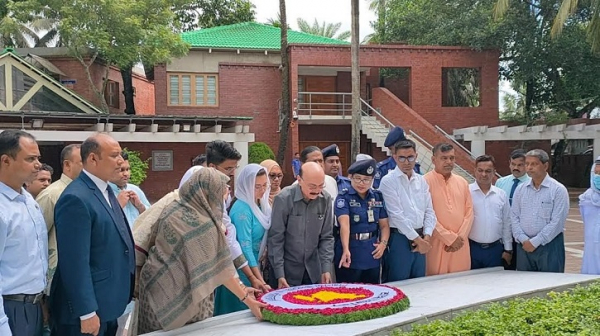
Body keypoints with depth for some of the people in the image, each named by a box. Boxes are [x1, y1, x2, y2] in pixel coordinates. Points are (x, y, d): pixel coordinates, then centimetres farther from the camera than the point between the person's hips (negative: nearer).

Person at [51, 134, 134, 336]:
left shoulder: (105, 190, 9)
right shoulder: (76, 199, -21)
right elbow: (75, 262, -24)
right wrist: (87, 312, -22)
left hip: (108, 303, 9)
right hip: (87, 306, -9)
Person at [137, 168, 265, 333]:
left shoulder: (172, 208, 0)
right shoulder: (205, 224, -21)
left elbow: (154, 239, 13)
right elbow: (219, 269, -17)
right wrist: (247, 299, -11)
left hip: (154, 282, 7)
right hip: (176, 293, -7)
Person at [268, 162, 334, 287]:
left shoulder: (325, 199, -6)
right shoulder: (284, 199, -18)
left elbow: (326, 237, 1)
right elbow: (275, 239, -13)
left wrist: (326, 269, -5)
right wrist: (279, 274, -13)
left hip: (313, 269, 4)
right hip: (288, 269, -3)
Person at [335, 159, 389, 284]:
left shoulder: (378, 197, 7)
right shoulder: (343, 197, -7)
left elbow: (384, 225, 10)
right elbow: (344, 224, -21)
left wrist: (383, 242, -9)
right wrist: (346, 249, -34)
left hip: (372, 255, 4)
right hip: (351, 256, -4)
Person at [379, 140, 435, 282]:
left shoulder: (421, 181, 11)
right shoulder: (388, 181, -8)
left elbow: (429, 212, 10)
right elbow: (396, 215, -13)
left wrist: (427, 236, -4)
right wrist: (417, 239, -11)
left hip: (420, 240, 6)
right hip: (399, 239, -6)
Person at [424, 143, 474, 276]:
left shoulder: (462, 182, 14)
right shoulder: (426, 181, -5)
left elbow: (469, 211, 11)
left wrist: (460, 237, -3)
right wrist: (450, 238, -11)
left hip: (460, 245, 5)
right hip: (437, 244, -5)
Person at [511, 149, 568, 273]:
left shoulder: (558, 190, -5)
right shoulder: (520, 189, 10)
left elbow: (557, 222, -11)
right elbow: (514, 217, 6)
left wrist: (535, 242, -12)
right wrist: (524, 240, -8)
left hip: (549, 245, -4)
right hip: (524, 246, 4)